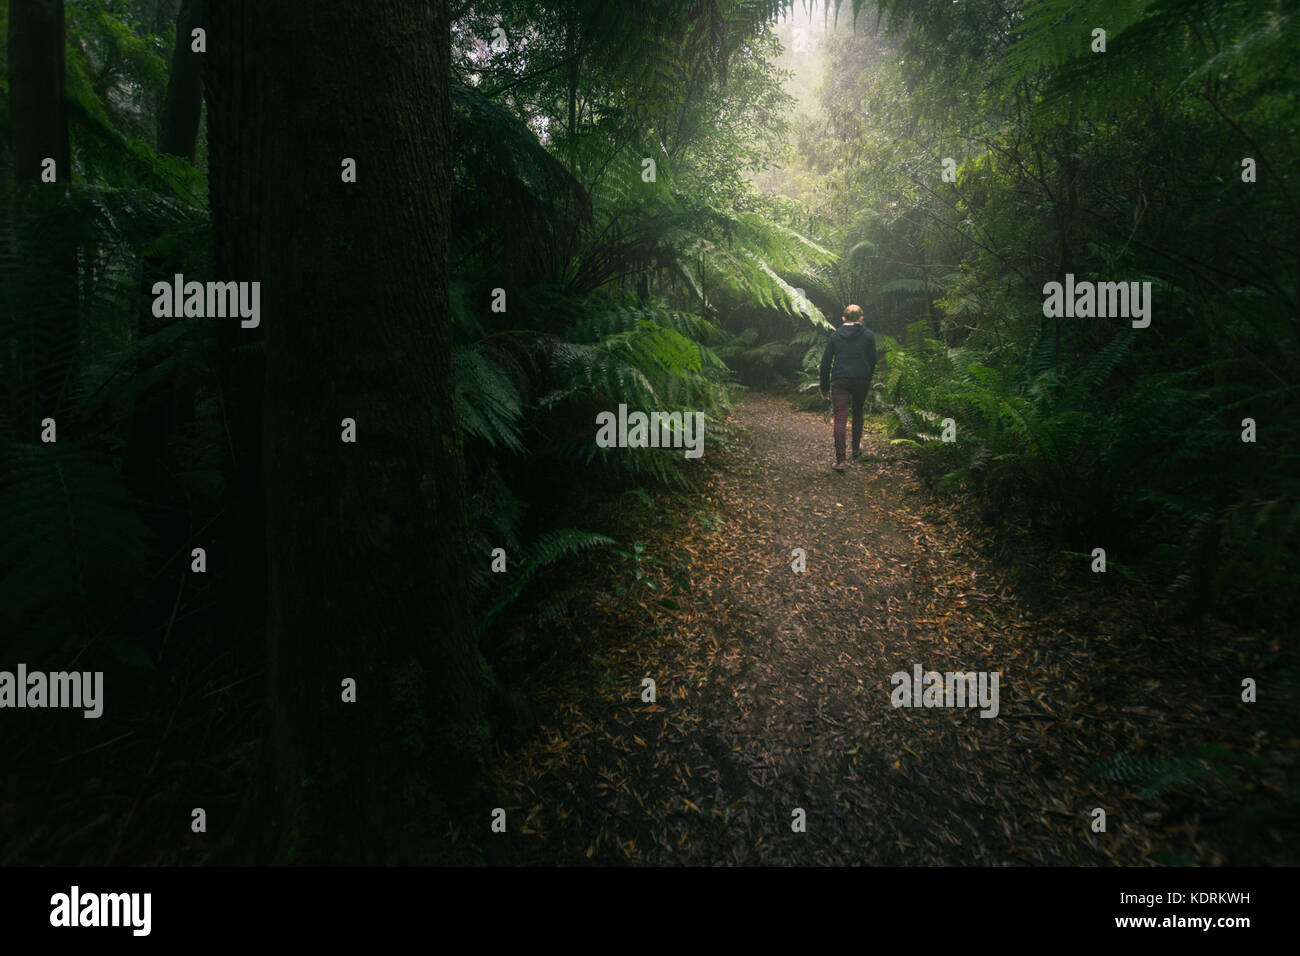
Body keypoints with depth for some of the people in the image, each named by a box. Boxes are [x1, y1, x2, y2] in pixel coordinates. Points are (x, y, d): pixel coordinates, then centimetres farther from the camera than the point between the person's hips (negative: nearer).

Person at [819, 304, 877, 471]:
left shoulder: (834, 336, 7)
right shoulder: (868, 335, 5)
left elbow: (825, 362, 6)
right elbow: (872, 360, 7)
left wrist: (824, 387, 11)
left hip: (839, 381, -1)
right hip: (862, 380, 1)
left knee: (840, 419, -4)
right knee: (858, 412, 23)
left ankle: (840, 459, -11)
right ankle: (856, 449, 34)